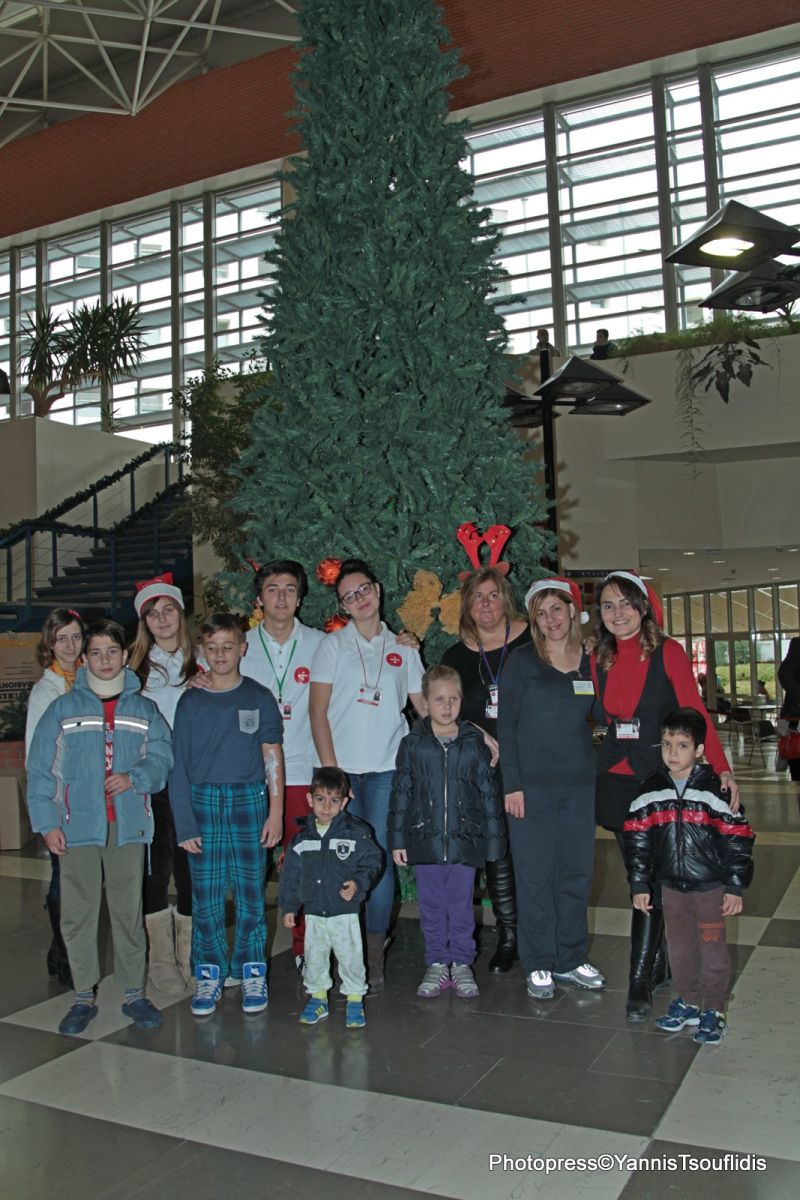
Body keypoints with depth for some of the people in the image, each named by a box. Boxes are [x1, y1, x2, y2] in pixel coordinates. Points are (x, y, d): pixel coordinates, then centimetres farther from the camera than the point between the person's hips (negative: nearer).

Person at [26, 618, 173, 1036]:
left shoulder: (144, 709, 8)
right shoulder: (62, 709, 4)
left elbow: (161, 757, 4)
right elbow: (40, 769, 1)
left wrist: (134, 778, -15)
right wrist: (47, 822, -5)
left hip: (128, 826, 1)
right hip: (77, 827, -1)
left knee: (129, 911, 7)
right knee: (77, 914, 4)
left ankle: (134, 994, 19)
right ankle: (83, 997, 19)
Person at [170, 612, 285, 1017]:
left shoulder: (258, 697, 3)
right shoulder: (190, 702, 4)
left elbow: (272, 758, 4)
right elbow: (179, 764, 3)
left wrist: (276, 812, -3)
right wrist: (184, 822, -2)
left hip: (249, 800, 0)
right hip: (203, 801, 1)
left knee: (250, 889, 3)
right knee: (205, 893, 3)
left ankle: (252, 973, 16)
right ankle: (209, 974, 17)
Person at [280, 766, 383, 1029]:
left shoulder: (356, 832, -8)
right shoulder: (301, 838, 2)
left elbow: (372, 861, -4)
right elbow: (291, 875, 9)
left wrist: (358, 882, -20)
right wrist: (289, 907, 8)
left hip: (345, 911, -3)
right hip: (313, 912, 3)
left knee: (350, 957, 3)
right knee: (314, 957, 13)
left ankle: (355, 1000, 21)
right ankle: (317, 997, 31)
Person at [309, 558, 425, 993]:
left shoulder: (402, 649, 12)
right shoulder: (333, 645, 6)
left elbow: (426, 708, 14)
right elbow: (318, 711, 1)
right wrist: (329, 768, -8)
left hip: (386, 769, 1)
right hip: (342, 768, -1)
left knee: (381, 858, -4)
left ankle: (374, 957, 8)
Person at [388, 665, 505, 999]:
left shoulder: (474, 743, 0)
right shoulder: (413, 744, -1)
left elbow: (488, 793, 4)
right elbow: (401, 793, 2)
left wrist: (493, 839, 3)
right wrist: (398, 839, 1)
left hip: (465, 839, 0)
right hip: (425, 839, 0)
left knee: (461, 906, 9)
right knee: (432, 906, 11)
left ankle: (462, 964, 24)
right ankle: (437, 964, 25)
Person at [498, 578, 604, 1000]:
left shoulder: (592, 662, 8)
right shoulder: (523, 662, -2)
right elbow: (506, 725, -4)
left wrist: (597, 774, 4)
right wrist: (511, 783, -10)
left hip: (580, 783, 4)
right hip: (532, 785, -3)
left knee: (576, 873, 10)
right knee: (534, 875, 2)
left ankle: (570, 960, 25)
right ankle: (538, 965, 16)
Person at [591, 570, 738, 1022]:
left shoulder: (668, 652, -5)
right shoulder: (599, 659, 8)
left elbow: (695, 712, -10)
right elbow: (603, 716, 10)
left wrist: (722, 768, -19)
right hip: (616, 778, 4)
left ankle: (641, 983, 1)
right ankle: (661, 965, 26)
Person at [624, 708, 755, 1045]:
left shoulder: (713, 789, -12)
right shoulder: (651, 792, -2)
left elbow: (737, 838, -8)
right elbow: (636, 840, 3)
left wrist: (735, 887, -8)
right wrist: (639, 885, 1)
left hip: (710, 886, -3)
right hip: (671, 886, 4)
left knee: (712, 948, 6)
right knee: (680, 948, 14)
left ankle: (713, 1010, 21)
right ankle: (688, 1001, 31)